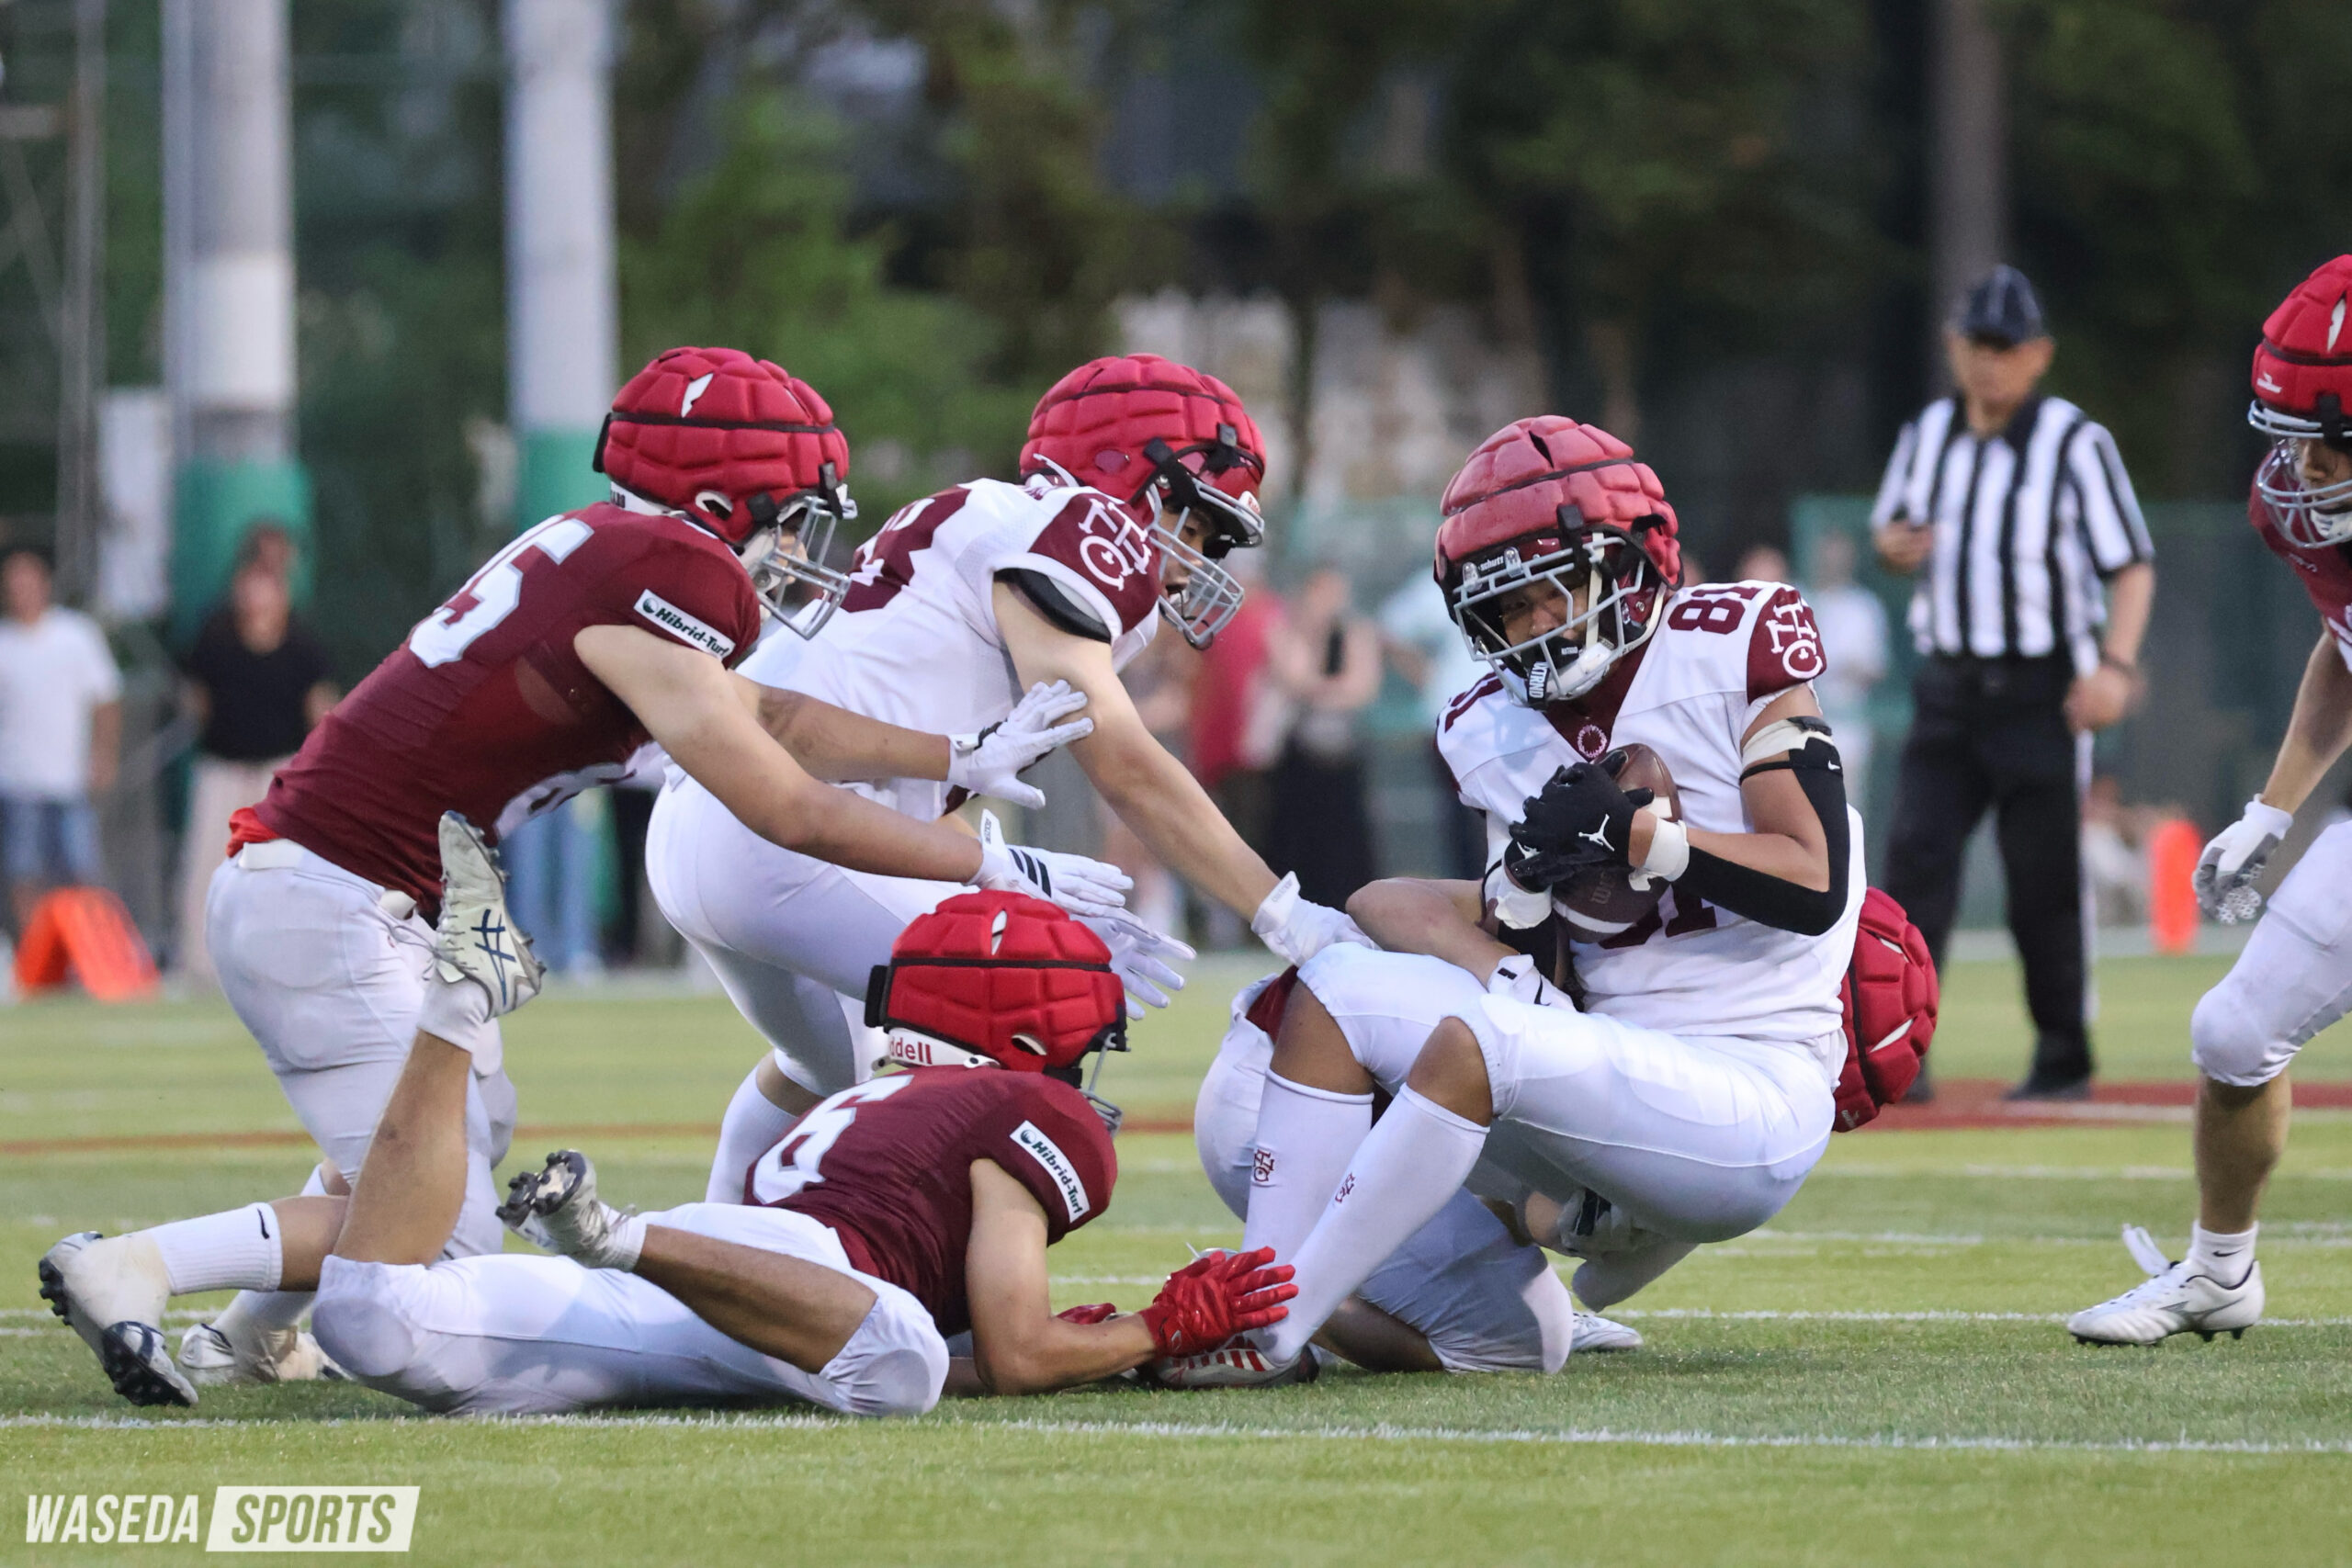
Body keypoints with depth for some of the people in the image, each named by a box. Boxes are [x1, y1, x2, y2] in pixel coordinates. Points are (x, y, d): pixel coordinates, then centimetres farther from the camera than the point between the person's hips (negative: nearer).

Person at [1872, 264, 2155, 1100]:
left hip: (2043, 692, -4)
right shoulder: (1927, 435, 7)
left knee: (2044, 884, 0)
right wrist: (1896, 545, -5)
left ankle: (2064, 1061, 14)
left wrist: (2115, 664, -22)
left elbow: (2132, 565, -8)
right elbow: (1892, 529, 20)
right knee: (1915, 857, -9)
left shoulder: (2075, 443, -9)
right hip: (1948, 685, 4)